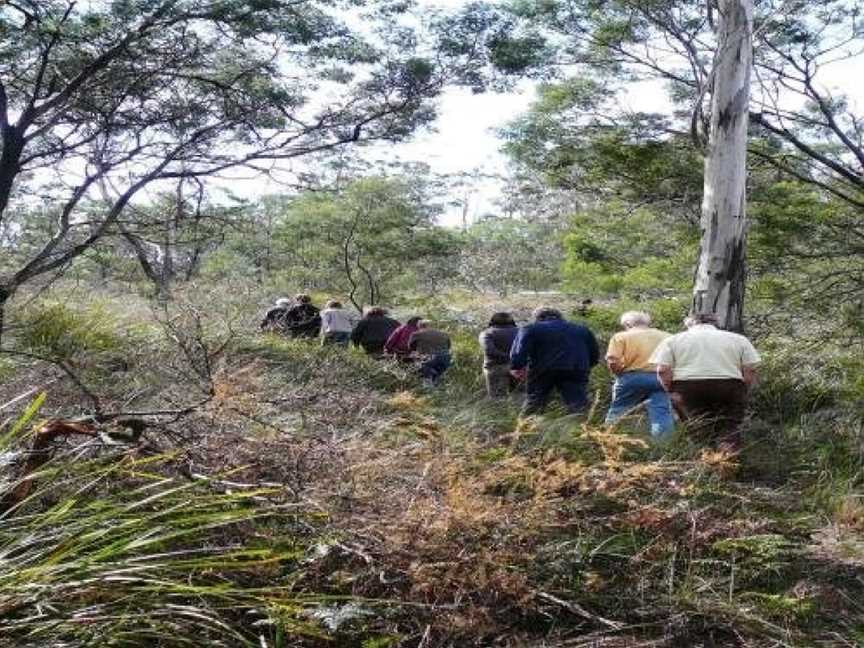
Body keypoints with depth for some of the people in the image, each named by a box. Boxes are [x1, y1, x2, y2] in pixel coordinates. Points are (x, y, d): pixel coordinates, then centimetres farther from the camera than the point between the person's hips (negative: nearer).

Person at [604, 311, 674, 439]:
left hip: (631, 377, -2)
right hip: (659, 378, 2)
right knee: (661, 415, 2)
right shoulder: (665, 336, 15)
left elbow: (613, 362, -6)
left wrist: (618, 373, 10)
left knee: (616, 415, 9)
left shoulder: (620, 337, 5)